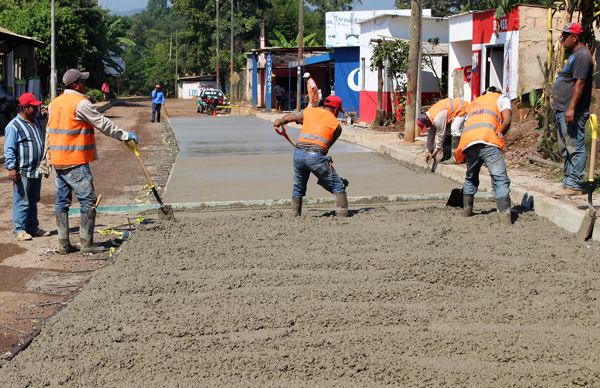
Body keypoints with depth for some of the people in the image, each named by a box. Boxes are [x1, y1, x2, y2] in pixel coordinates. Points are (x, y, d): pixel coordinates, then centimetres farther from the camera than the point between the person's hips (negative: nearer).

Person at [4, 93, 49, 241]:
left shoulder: (36, 123, 14)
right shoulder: (14, 126, -11)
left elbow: (43, 142, 26)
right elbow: (9, 150, -14)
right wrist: (11, 168, -21)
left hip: (36, 171, 8)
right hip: (22, 172, -8)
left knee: (33, 202, 15)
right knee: (22, 202, -4)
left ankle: (33, 227, 23)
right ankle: (19, 230, 3)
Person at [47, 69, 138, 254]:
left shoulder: (54, 103, 13)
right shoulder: (80, 103, -13)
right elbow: (103, 124, -10)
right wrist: (124, 135, -1)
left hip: (58, 160, 8)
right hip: (75, 162, -8)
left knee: (62, 202, 11)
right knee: (88, 201, -3)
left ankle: (63, 244, 14)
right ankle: (86, 244, -4)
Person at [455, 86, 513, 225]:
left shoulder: (474, 102, 37)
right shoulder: (501, 98, 23)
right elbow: (507, 121, 6)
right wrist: (500, 134, 20)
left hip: (468, 142, 5)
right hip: (488, 141, -5)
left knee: (471, 177, 26)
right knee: (500, 178, -8)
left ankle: (467, 208, 33)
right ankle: (504, 214, -20)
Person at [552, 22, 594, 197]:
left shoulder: (582, 55, -13)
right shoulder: (574, 55, 20)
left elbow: (580, 83, -21)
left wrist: (571, 108, -26)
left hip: (572, 112, -11)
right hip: (563, 111, 11)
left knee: (574, 148, -9)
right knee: (565, 150, 15)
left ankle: (574, 185, -8)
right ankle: (569, 182, 22)